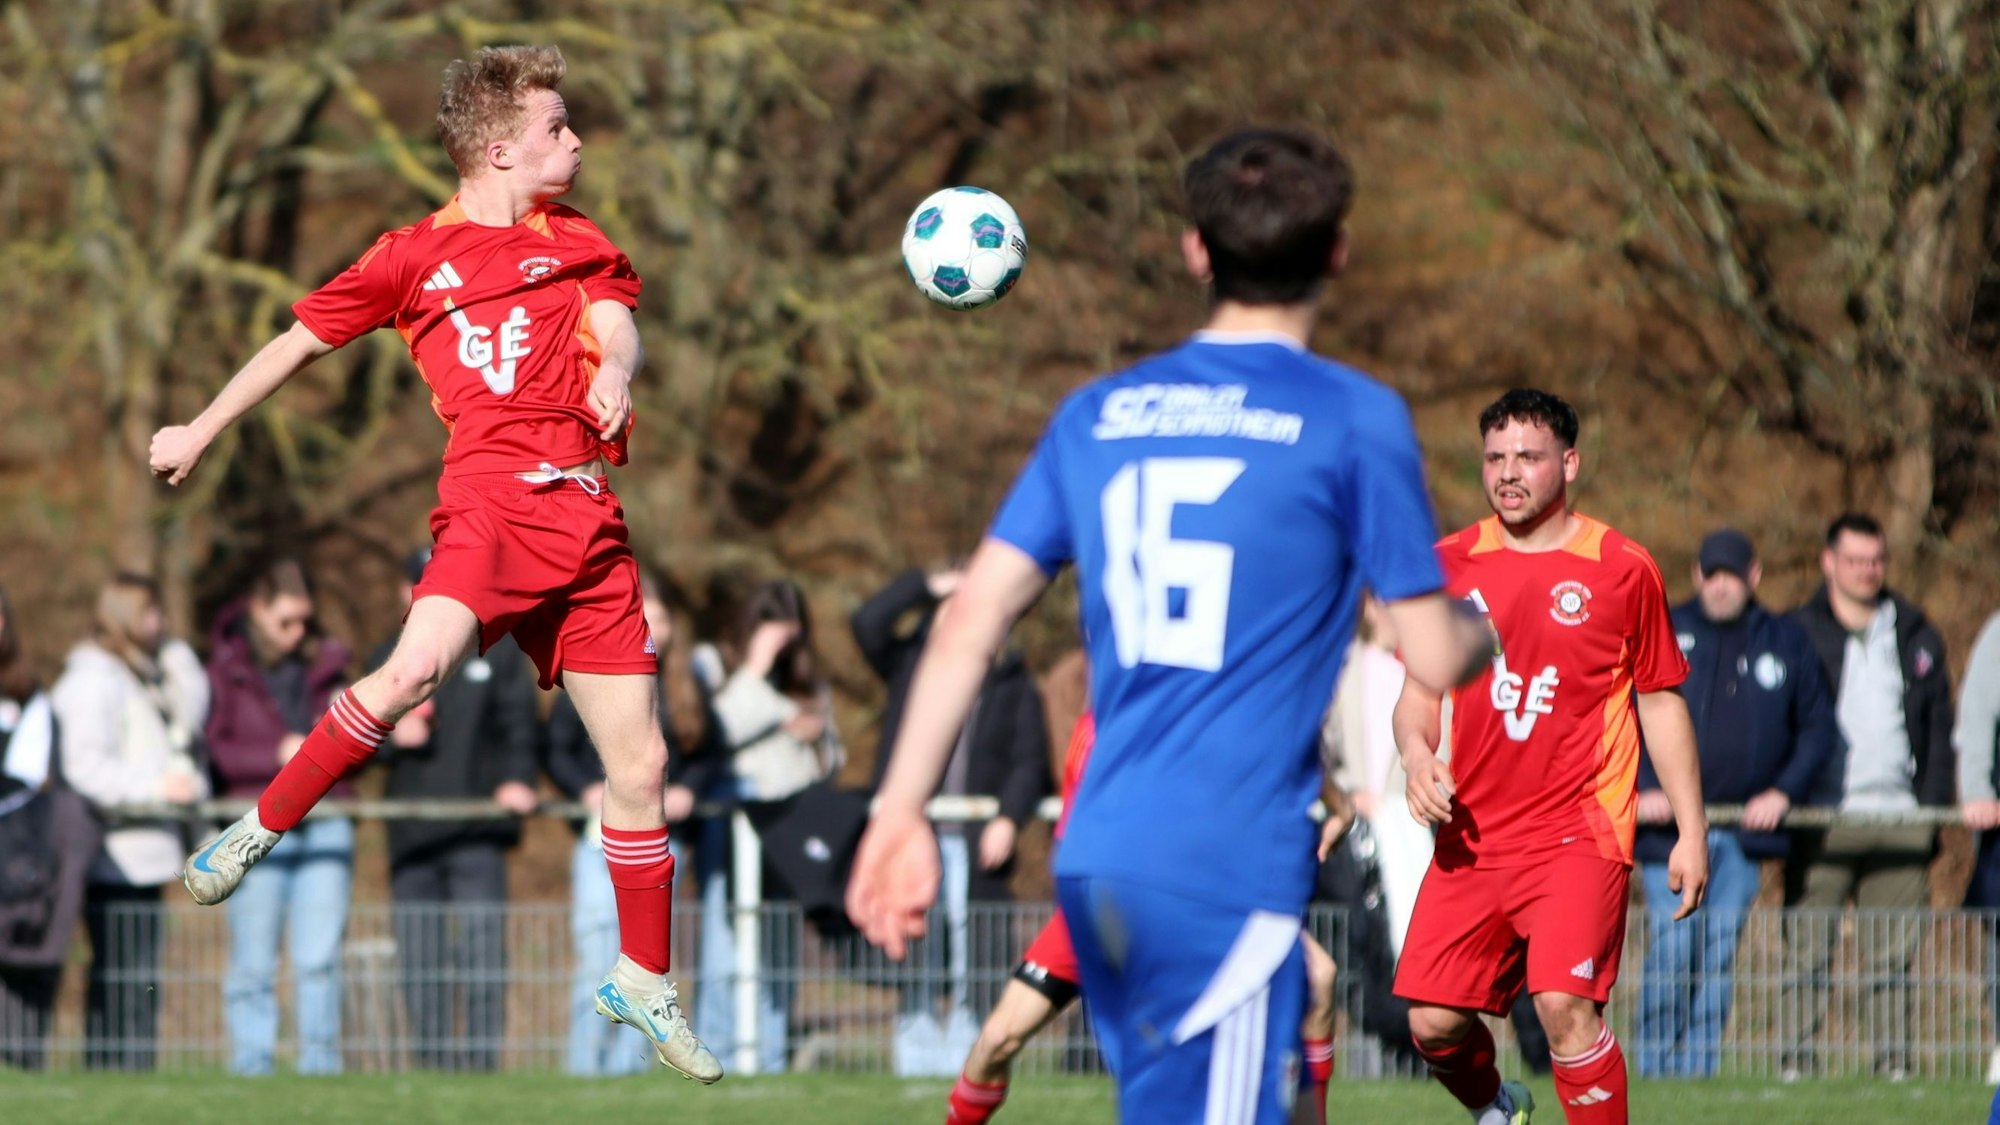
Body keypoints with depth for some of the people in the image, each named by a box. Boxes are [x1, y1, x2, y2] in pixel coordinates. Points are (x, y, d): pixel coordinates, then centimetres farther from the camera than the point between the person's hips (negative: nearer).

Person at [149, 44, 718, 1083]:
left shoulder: (576, 241, 21)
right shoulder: (414, 255, 9)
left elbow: (614, 318, 5)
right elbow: (301, 341, 17)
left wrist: (615, 368, -19)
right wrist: (202, 429, 21)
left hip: (588, 519, 5)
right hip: (491, 496, -4)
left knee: (640, 765, 5)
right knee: (417, 664, -34)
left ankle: (643, 982, 20)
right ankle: (261, 828, -18)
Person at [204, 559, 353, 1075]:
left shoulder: (328, 662, 13)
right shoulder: (227, 668, 3)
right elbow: (213, 751, -4)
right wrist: (279, 755, -15)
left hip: (326, 826, 2)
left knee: (320, 958, -3)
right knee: (254, 963, -1)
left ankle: (321, 1064, -1)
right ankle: (251, 1067, 3)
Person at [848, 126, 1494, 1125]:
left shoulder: (1100, 414, 12)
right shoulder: (1354, 420, -3)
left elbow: (971, 618, 6)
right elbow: (1433, 658, -1)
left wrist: (901, 813, 8)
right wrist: (1484, 626, 22)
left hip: (1098, 859, 6)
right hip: (1229, 870, -6)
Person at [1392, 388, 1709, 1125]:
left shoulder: (1623, 570, 1)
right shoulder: (1450, 565, 8)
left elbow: (1661, 705, 7)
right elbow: (1420, 690, 15)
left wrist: (1691, 834, 4)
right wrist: (1417, 754, -7)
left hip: (1579, 832, -3)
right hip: (1472, 835, 3)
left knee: (1563, 1004, -21)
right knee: (1433, 1021, -2)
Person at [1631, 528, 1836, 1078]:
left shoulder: (1786, 642, 10)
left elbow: (1818, 727, 14)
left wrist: (1784, 791, 0)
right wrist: (1639, 789, -8)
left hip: (1746, 827, 2)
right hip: (1669, 825, -2)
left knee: (1719, 955, 1)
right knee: (1671, 947, -10)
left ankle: (1701, 1065, 6)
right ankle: (1655, 1063, -1)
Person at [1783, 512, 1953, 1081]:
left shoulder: (1916, 637, 15)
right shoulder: (1798, 635, 6)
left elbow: (1939, 730, 16)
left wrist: (1935, 808, 6)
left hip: (1898, 816, 3)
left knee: (1895, 950, 2)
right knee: (1807, 946, -6)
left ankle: (1894, 1059, 5)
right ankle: (1797, 1060, -5)